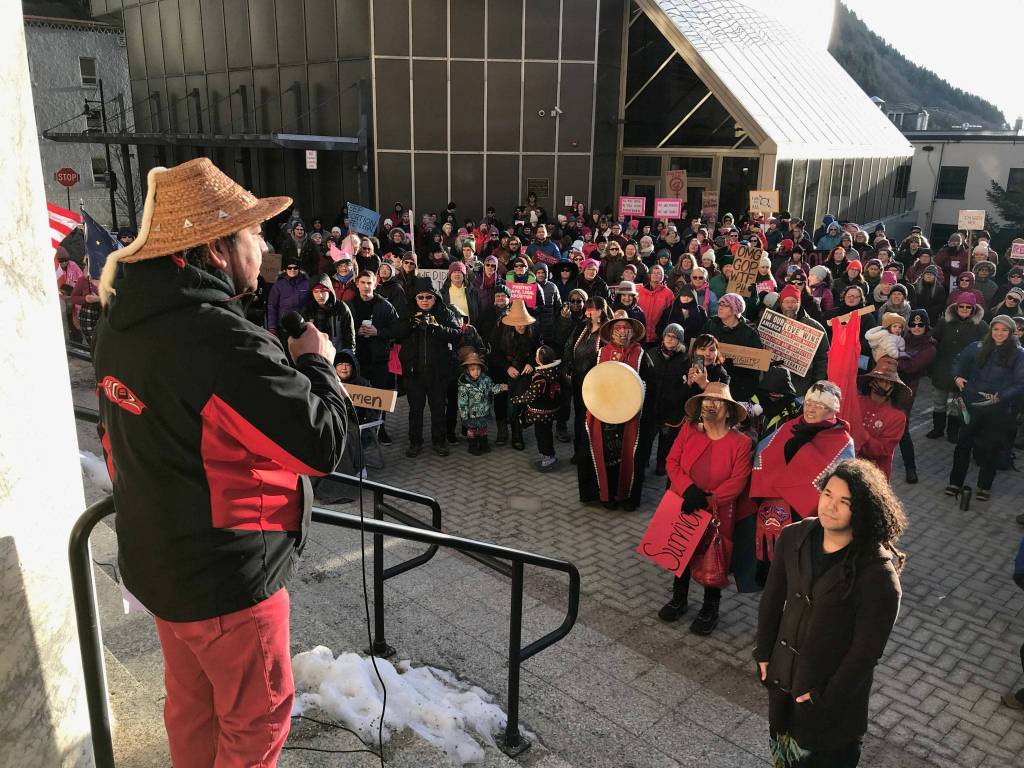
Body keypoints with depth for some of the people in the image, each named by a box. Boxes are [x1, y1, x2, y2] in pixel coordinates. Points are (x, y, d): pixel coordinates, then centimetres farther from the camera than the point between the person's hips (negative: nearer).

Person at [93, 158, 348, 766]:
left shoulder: (124, 320, -2)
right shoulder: (222, 341, -30)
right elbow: (324, 443, -26)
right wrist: (317, 363, -10)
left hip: (156, 561, 8)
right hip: (226, 577, -8)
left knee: (192, 703, 26)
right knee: (256, 718, 14)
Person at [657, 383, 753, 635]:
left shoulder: (741, 442, -12)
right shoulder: (688, 430, -4)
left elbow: (737, 482, -15)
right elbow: (672, 462, -5)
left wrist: (706, 500, -21)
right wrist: (689, 489, -20)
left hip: (716, 513, -3)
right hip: (682, 506, 3)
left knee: (712, 560, 7)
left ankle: (710, 609, 31)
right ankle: (679, 599, 41)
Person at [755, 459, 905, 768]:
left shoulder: (878, 573, -26)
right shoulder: (793, 538, -12)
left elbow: (866, 649, -19)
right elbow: (772, 599, 1)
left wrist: (827, 699, -13)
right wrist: (764, 653, 6)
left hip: (833, 685, -4)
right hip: (783, 673, 4)